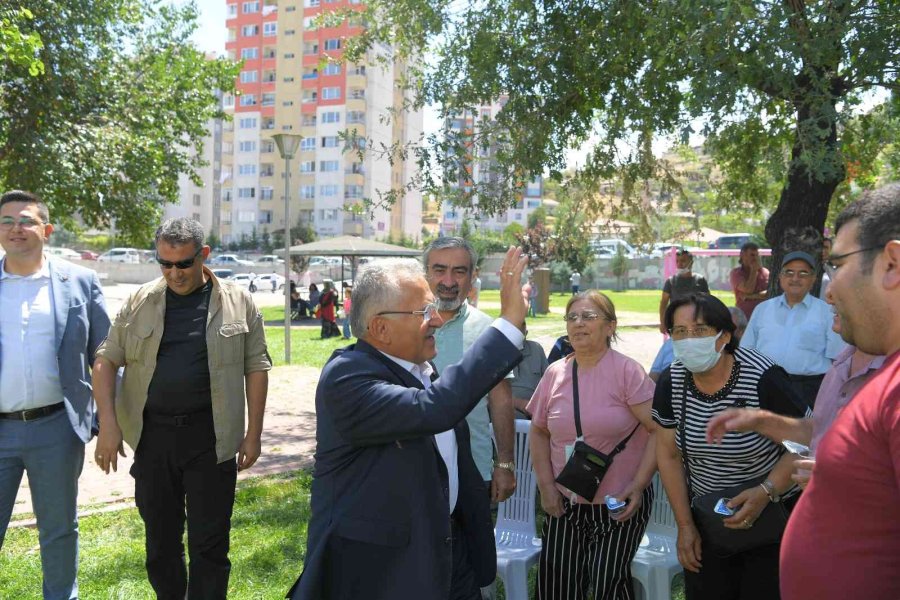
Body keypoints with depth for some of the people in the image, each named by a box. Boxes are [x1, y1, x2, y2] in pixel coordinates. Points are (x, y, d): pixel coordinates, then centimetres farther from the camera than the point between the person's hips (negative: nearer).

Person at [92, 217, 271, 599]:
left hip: (211, 438, -2)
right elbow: (106, 359, 5)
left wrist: (253, 434, -1)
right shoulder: (139, 303, 5)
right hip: (152, 435, 3)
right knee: (160, 538, 14)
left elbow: (256, 368, 2)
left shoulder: (238, 303, 1)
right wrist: (108, 424, -6)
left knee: (209, 543, 3)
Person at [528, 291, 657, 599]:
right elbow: (539, 431, 12)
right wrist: (546, 485, 3)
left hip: (620, 503, -4)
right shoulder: (555, 373, 2)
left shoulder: (627, 371, -11)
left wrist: (638, 486, -18)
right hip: (565, 502, 4)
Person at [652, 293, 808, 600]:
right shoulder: (671, 382, -9)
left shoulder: (764, 378, -24)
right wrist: (685, 525, 1)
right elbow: (669, 454, 0)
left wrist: (765, 493, -27)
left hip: (772, 515, -4)